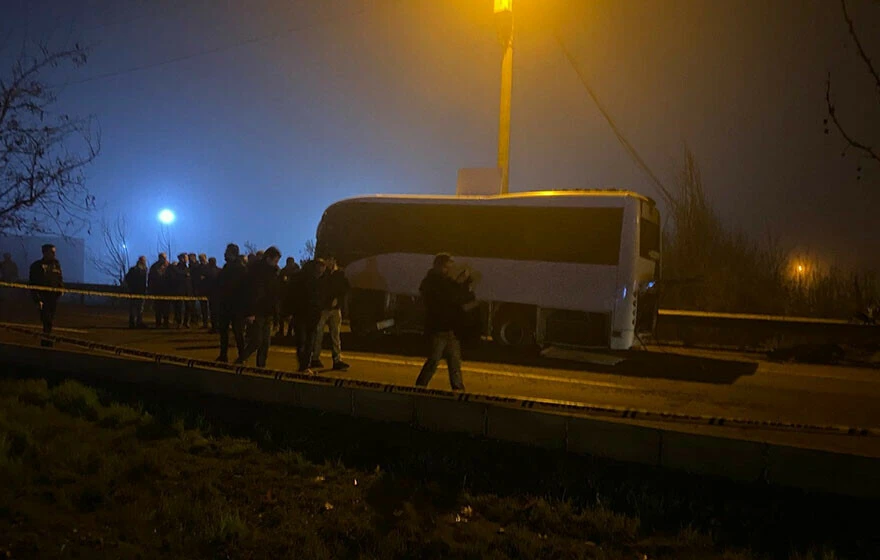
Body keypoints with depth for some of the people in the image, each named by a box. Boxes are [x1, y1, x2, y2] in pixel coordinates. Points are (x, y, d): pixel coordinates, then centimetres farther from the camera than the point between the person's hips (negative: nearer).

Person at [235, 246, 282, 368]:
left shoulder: (273, 272, 12)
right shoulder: (256, 270, -10)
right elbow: (251, 293, -16)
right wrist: (250, 313, -21)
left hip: (267, 313, 7)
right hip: (256, 313, -7)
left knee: (265, 343, 7)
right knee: (256, 342, -8)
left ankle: (261, 367, 13)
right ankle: (239, 362, 7)